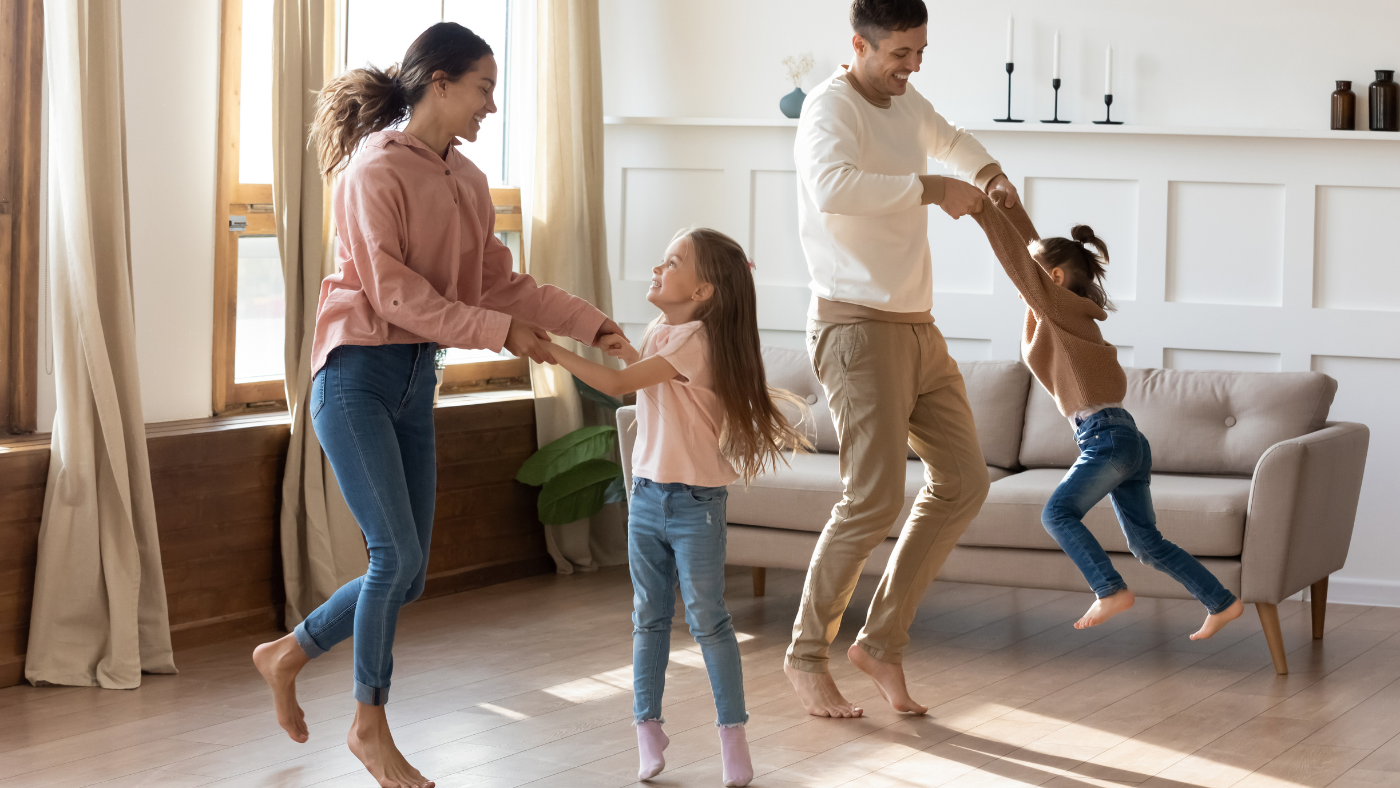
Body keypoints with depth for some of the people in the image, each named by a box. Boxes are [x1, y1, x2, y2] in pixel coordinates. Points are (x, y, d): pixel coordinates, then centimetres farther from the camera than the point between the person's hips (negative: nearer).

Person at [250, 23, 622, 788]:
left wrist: (590, 323, 0)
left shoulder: (466, 181, 10)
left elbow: (500, 281, 11)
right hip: (356, 378, -8)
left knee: (405, 573, 6)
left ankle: (287, 655, 28)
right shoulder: (375, 171, -13)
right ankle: (370, 724, 6)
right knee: (397, 553, -11)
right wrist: (498, 331, -21)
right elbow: (392, 292, -18)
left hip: (415, 381, 8)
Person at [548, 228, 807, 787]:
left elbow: (618, 384, -25)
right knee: (649, 618, 10)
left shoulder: (696, 339, -19)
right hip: (647, 495, 8)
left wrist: (552, 351, -21)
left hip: (695, 503, -8)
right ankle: (647, 729, 17)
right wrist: (627, 351, 7)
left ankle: (732, 732, 6)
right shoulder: (660, 331, 8)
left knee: (707, 620, -2)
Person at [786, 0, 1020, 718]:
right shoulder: (831, 107, -12)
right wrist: (931, 188, -28)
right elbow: (833, 187, -35)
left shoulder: (907, 104, 14)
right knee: (875, 495, -15)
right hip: (857, 326, -9)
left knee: (962, 483, 4)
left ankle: (881, 642, 12)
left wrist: (989, 173, 18)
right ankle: (806, 656, 0)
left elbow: (949, 141, 39)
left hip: (918, 327, 9)